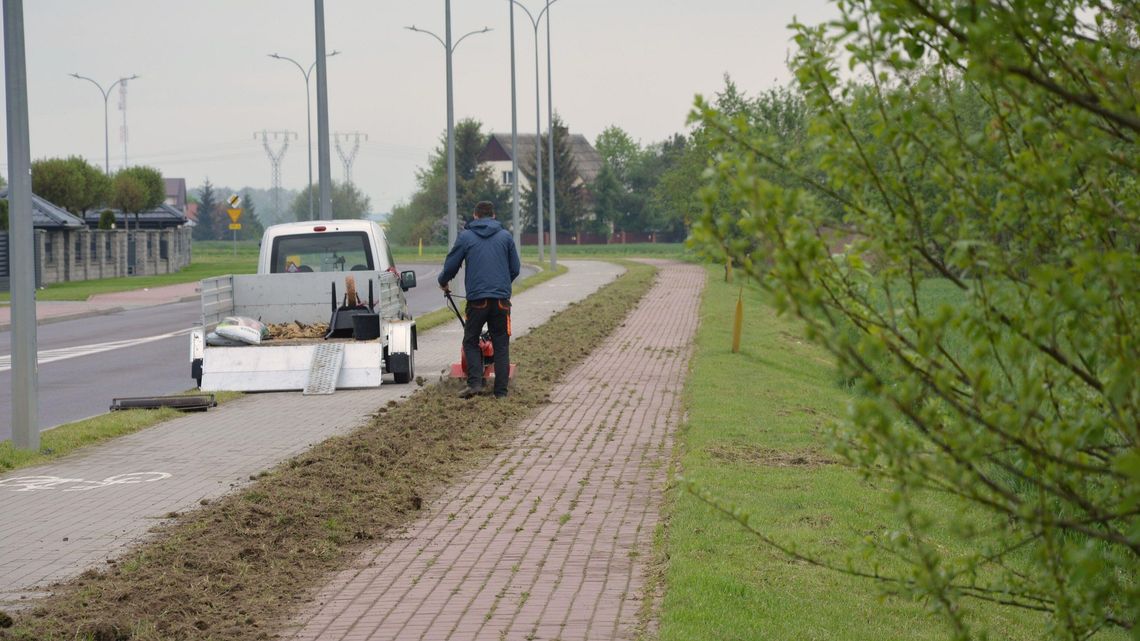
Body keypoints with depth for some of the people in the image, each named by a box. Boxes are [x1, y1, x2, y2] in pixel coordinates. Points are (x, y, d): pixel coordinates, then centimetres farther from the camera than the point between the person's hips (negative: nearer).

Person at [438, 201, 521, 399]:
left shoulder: (466, 237, 4)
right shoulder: (505, 236, 9)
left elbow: (451, 265, 7)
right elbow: (515, 269, 13)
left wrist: (443, 282, 28)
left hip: (477, 299, -1)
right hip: (501, 299, 1)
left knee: (471, 341, 11)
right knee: (501, 345, 7)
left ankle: (475, 382, -6)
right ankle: (501, 391, 4)